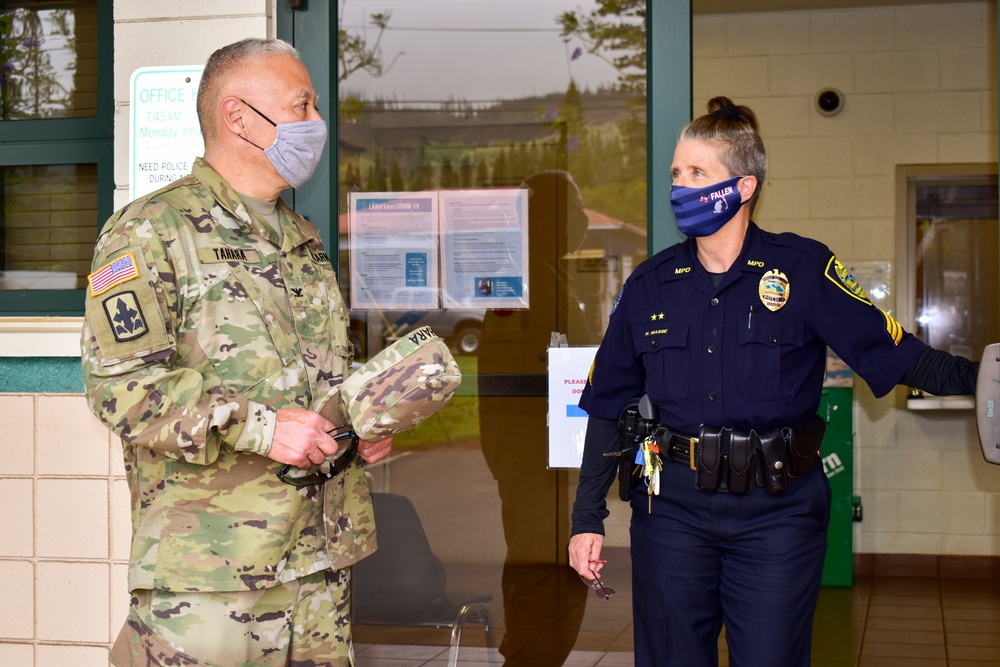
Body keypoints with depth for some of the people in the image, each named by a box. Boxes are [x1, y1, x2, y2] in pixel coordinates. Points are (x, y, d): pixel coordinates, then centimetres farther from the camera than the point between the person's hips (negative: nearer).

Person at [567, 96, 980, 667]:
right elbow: (608, 406, 9)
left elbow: (895, 355, -7)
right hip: (673, 508, 2)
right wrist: (588, 518, 7)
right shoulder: (650, 285, 5)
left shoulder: (804, 269, -3)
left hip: (777, 512, -2)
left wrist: (976, 377, -25)